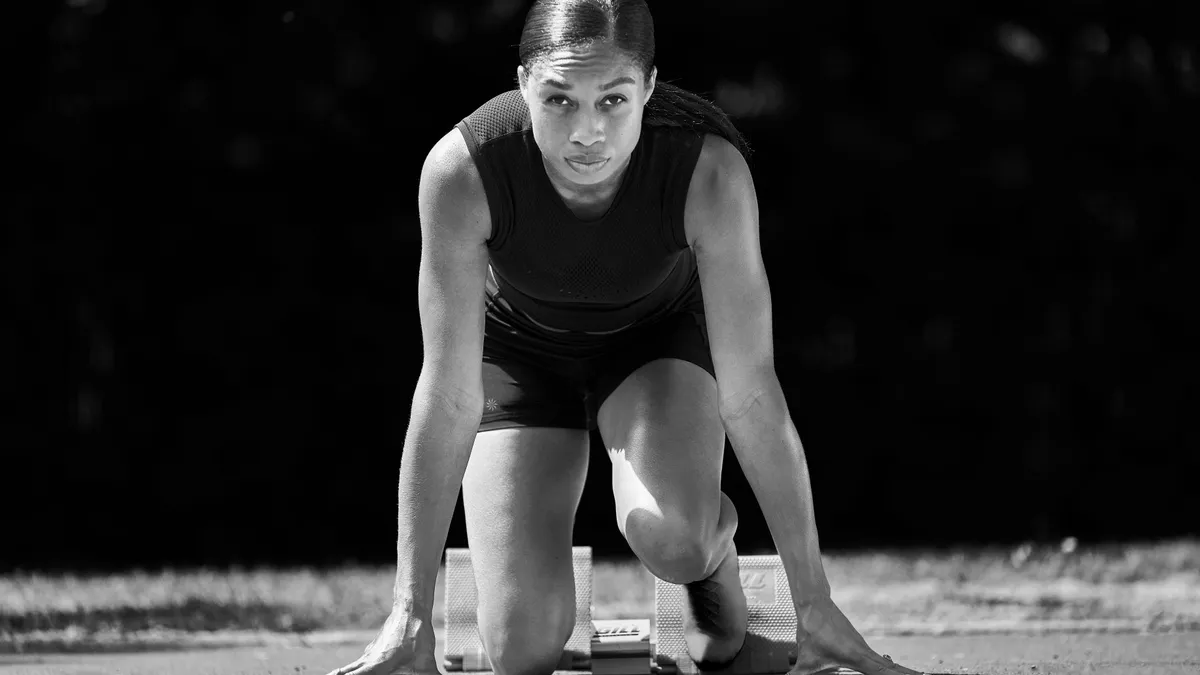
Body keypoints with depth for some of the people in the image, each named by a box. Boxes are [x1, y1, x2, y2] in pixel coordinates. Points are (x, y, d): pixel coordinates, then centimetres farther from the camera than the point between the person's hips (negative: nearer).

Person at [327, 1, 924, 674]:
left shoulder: (709, 170, -36)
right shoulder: (463, 170, -35)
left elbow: (751, 393, -30)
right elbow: (446, 398, -30)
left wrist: (814, 606, -29)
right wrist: (411, 616, -30)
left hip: (660, 336, 0)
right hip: (519, 351, 1)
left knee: (670, 537, -32)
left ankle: (714, 551, 6)